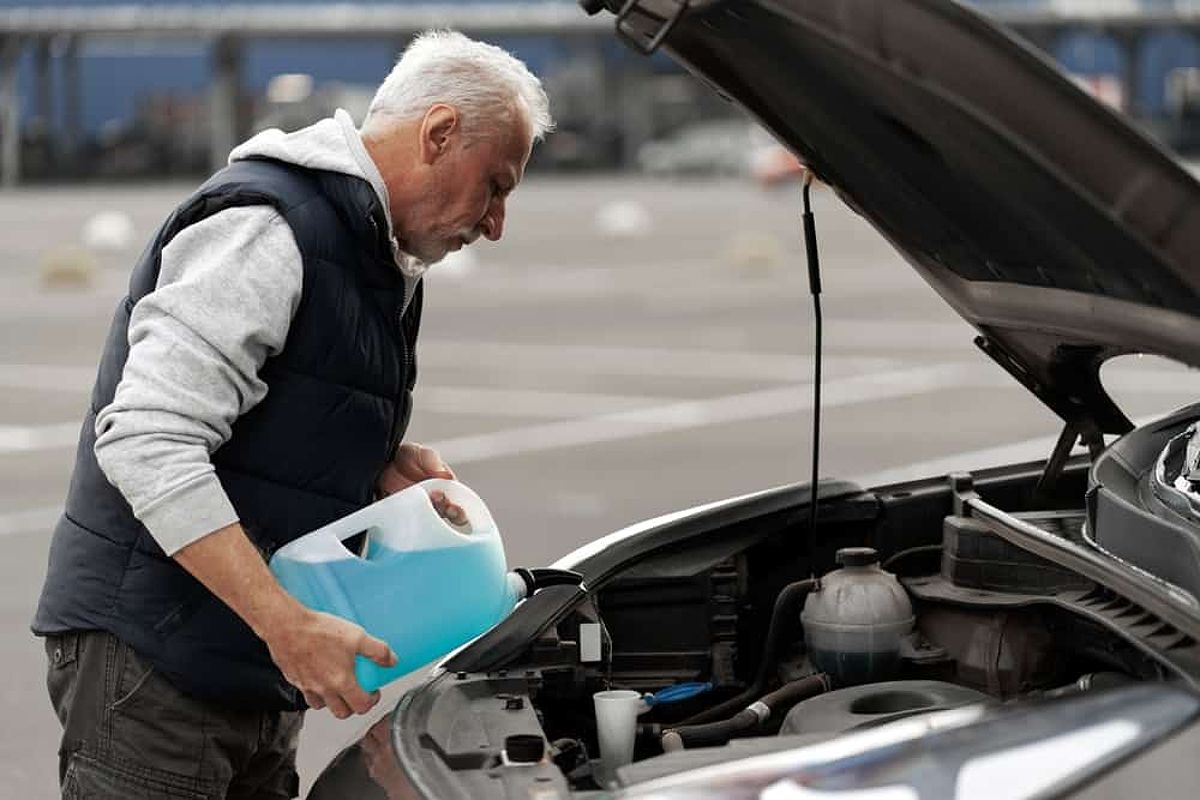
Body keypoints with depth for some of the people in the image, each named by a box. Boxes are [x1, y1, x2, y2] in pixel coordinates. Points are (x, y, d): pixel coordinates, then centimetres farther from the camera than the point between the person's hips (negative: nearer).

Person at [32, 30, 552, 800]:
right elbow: (147, 442, -26)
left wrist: (391, 463, 3)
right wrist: (287, 622, -30)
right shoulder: (264, 228, -17)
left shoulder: (380, 257, 16)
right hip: (152, 654, -9)